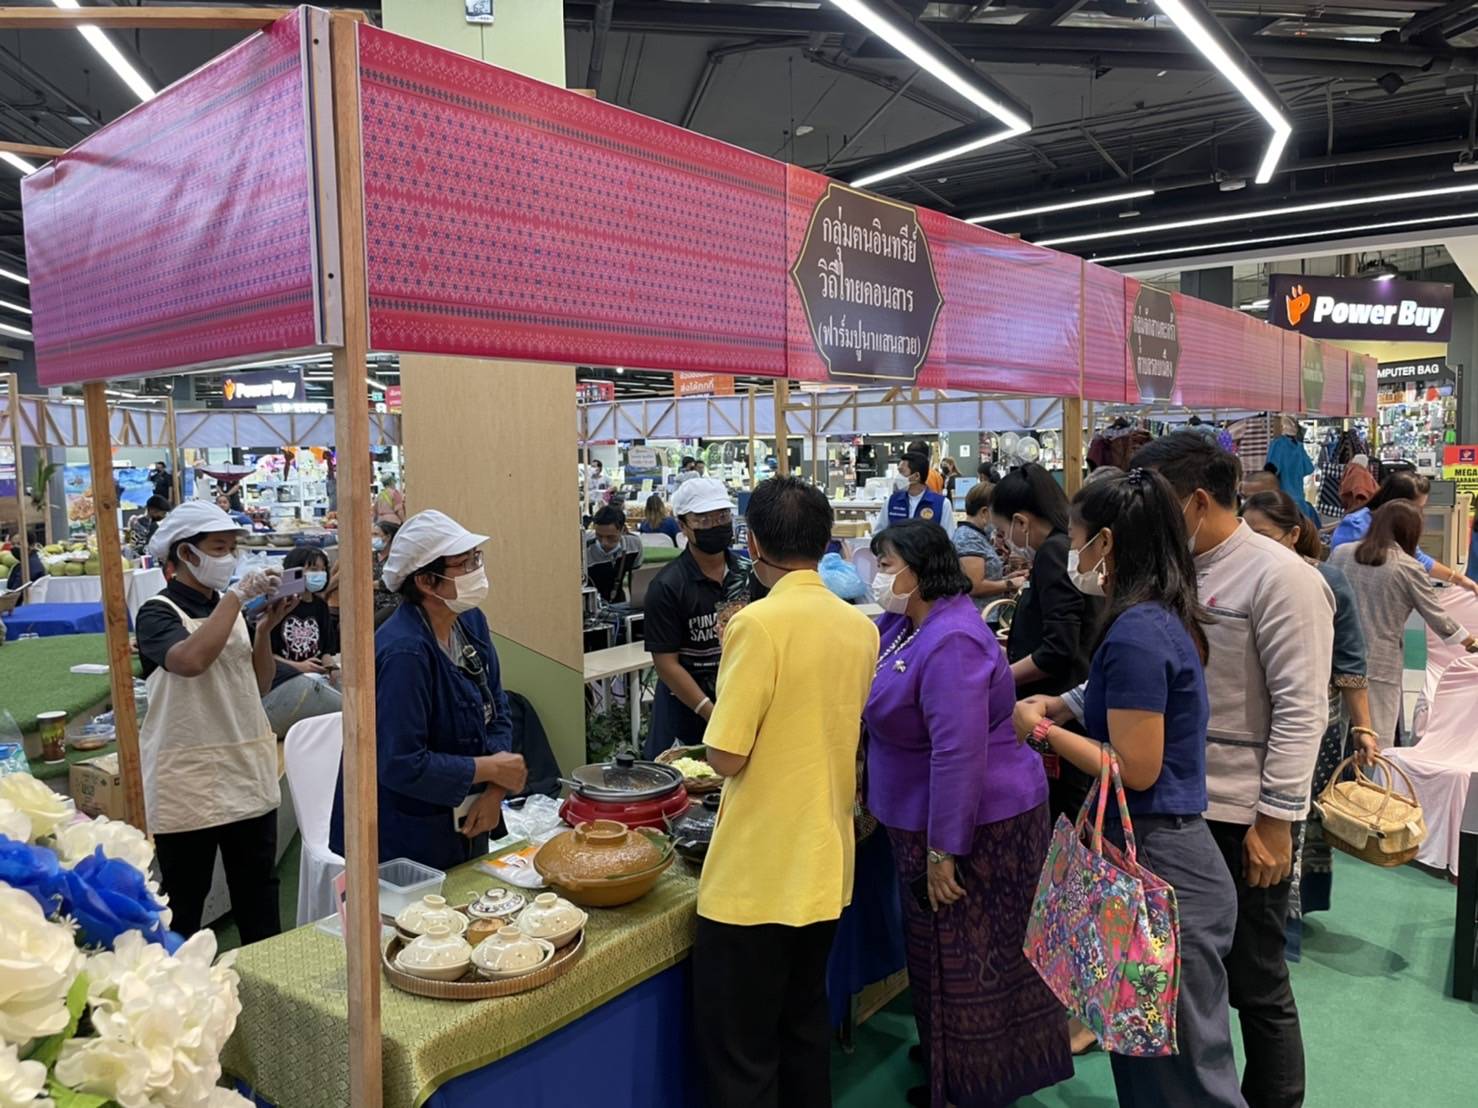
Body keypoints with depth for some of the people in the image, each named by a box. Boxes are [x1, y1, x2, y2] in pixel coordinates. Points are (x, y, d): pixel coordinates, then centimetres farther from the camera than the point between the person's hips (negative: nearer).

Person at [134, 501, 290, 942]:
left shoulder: (229, 608, 10)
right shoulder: (158, 613, -10)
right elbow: (190, 660, -32)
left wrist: (266, 627, -4)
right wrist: (238, 595, -27)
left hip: (249, 776, 6)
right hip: (187, 785, -6)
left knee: (259, 900, 15)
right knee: (183, 904, 7)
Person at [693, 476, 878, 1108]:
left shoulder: (759, 623, -19)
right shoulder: (861, 628, 2)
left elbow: (726, 757, -18)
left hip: (756, 878, -7)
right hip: (826, 866, 7)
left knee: (740, 1056, 8)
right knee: (805, 1024, 24)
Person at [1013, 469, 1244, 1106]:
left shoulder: (1136, 632, -22)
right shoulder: (1162, 617, 7)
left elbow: (1136, 768, -23)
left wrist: (1044, 731, -12)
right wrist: (1062, 708, 8)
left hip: (1158, 862, -10)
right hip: (1162, 849, 10)